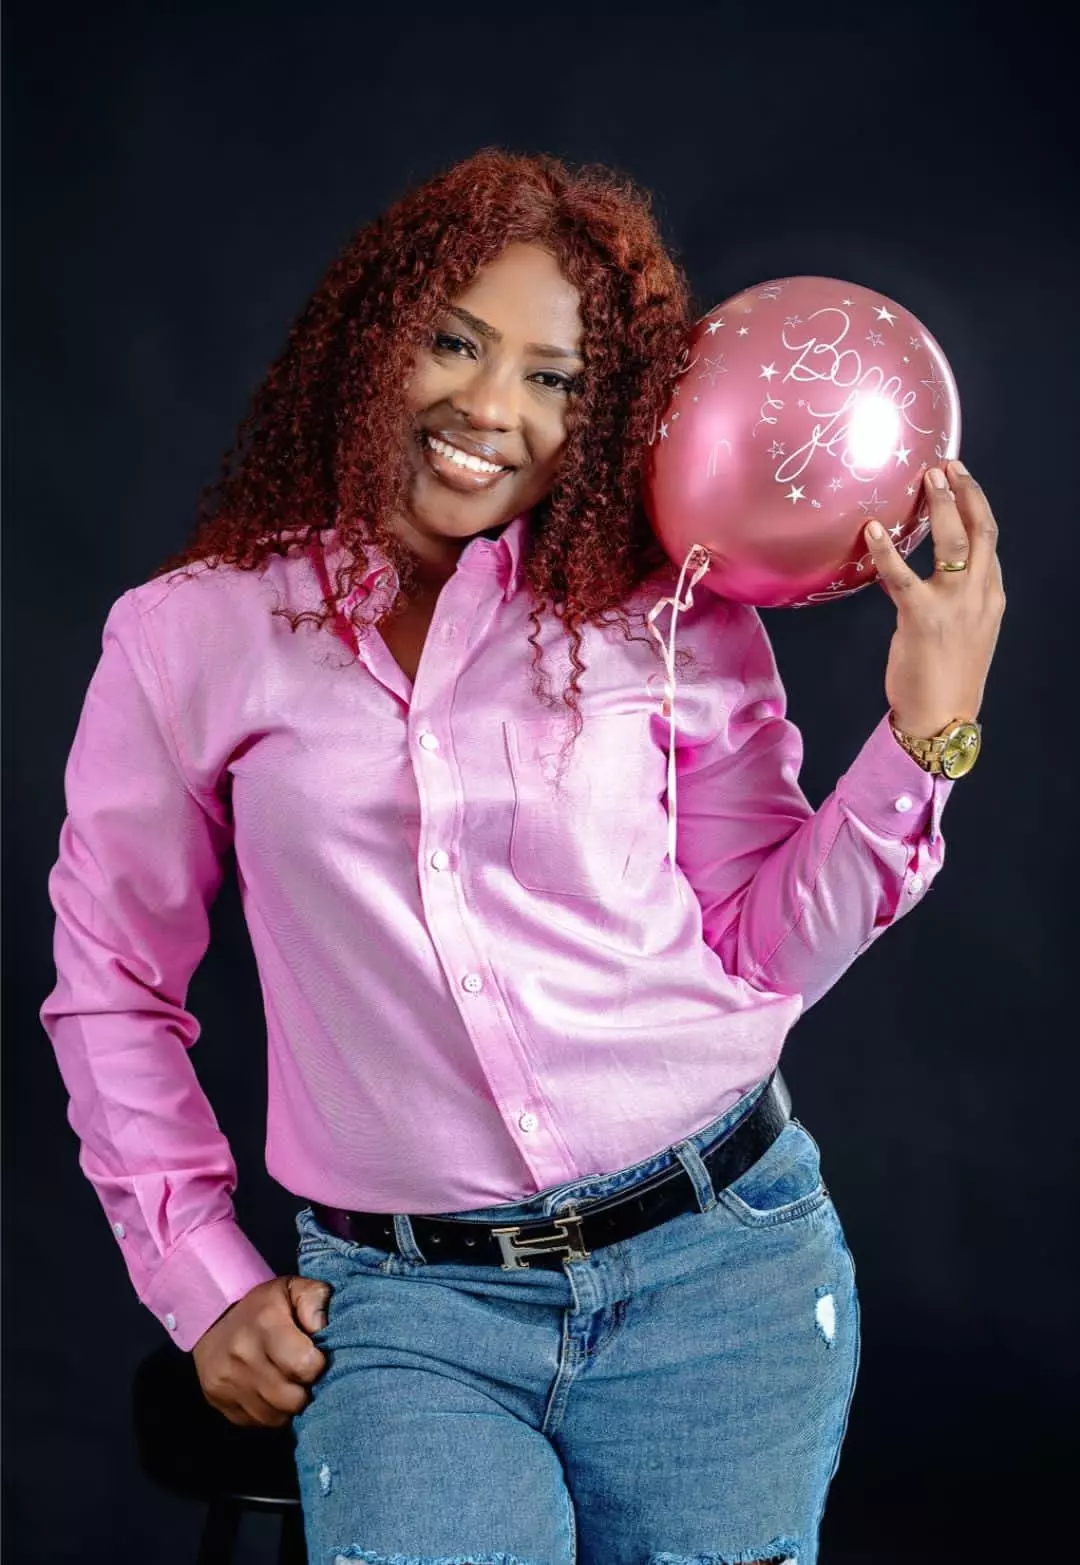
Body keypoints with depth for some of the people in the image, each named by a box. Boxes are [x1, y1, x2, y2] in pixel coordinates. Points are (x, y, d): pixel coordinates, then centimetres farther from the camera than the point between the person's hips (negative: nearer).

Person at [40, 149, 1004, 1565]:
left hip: (719, 1263, 1)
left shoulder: (675, 623, 2)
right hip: (402, 1310, -1)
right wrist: (203, 1282, 6)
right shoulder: (194, 634, 1)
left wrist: (925, 732, -7)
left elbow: (760, 955, 3)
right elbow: (110, 983, 9)